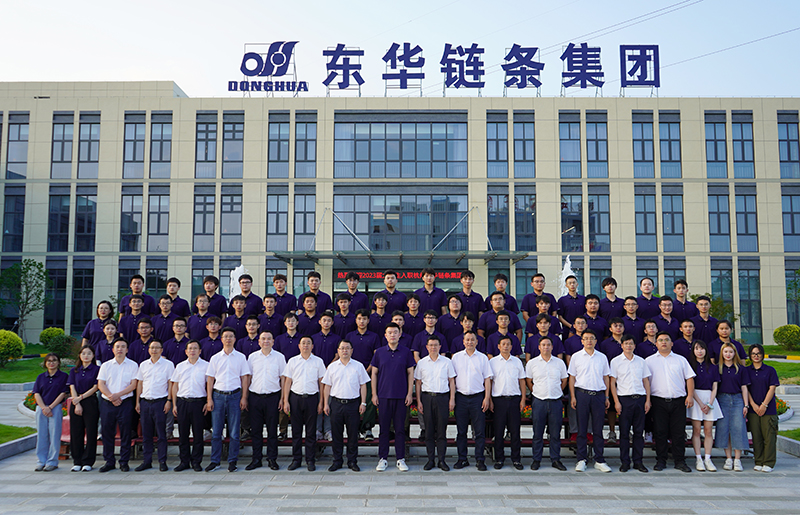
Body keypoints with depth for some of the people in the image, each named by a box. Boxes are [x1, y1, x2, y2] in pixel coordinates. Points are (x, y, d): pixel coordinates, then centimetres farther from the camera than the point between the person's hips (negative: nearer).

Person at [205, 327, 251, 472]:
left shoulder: (241, 357, 6)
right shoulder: (215, 358, 8)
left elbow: (245, 378, 5)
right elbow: (210, 379, 8)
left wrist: (244, 397, -2)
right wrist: (209, 399, 1)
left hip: (235, 395, -1)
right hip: (218, 395, 1)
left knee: (234, 432, 1)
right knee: (216, 431, 3)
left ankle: (232, 461, 10)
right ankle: (215, 461, 12)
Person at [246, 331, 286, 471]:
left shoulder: (279, 357, 4)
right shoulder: (252, 357, 8)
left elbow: (283, 378, 5)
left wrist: (282, 398, 0)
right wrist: (245, 397, 5)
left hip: (272, 396, -1)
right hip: (255, 396, 2)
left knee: (272, 429, 2)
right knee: (256, 430, 5)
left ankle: (272, 459, 12)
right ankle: (256, 459, 14)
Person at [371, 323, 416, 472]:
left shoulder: (406, 352, 3)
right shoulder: (379, 352, 5)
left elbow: (410, 373, 5)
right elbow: (374, 373, 7)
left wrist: (409, 394, -1)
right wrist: (374, 394, 1)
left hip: (401, 396, 0)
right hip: (383, 396, 0)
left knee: (400, 429, 4)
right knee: (384, 428, 5)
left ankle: (400, 459, 12)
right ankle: (383, 459, 14)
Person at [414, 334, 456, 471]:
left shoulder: (447, 362, 5)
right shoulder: (421, 363, 7)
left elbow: (452, 381, 8)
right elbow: (418, 383, 9)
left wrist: (452, 399, 0)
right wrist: (419, 401, 2)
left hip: (443, 397, -1)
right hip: (427, 398, 1)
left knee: (442, 430, 0)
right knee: (429, 430, 3)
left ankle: (442, 460, 7)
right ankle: (430, 460, 11)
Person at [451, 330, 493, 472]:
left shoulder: (482, 358, 7)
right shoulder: (456, 357, 8)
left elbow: (487, 379, 7)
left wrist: (487, 397, -2)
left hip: (478, 397, -1)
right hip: (461, 397, 1)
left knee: (480, 431, -1)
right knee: (461, 431, 4)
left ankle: (480, 460, 8)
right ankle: (462, 459, 14)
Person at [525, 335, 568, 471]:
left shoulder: (559, 363, 7)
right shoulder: (532, 363, 3)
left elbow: (564, 380, 17)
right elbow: (528, 381, 10)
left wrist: (557, 393, 11)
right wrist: (536, 393, 5)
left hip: (555, 402, 1)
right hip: (539, 402, -1)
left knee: (555, 433, 4)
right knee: (538, 433, 3)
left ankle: (555, 460, 14)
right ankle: (536, 460, 12)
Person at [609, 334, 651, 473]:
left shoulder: (641, 361, 12)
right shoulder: (616, 361, 3)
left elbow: (646, 381, 13)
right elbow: (612, 382, 1)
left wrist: (648, 400, 4)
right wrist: (616, 401, -7)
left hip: (640, 399, 2)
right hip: (624, 399, -2)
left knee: (639, 431, 4)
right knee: (624, 432, 0)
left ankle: (638, 461, 12)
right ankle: (625, 462, 7)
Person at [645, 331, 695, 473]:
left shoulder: (681, 360, 13)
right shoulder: (649, 361, 9)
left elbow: (689, 377, 11)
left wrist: (690, 395, 0)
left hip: (678, 401, 1)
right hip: (658, 401, -1)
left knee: (679, 432, 1)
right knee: (660, 432, 1)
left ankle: (680, 461, 10)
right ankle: (660, 461, 9)